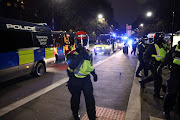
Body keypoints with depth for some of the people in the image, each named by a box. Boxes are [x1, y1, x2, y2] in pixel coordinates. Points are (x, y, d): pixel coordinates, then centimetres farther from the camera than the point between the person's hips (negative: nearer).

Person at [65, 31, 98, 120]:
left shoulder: (88, 53, 3)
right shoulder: (72, 54, -13)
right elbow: (71, 67, -30)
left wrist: (94, 73, 19)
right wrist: (80, 56, -35)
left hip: (86, 79, 3)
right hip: (75, 80, -3)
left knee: (90, 98, 3)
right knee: (75, 98, 16)